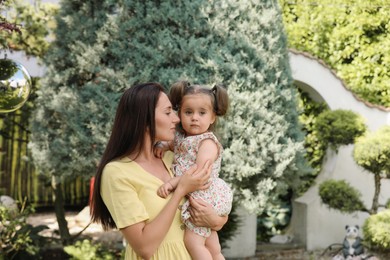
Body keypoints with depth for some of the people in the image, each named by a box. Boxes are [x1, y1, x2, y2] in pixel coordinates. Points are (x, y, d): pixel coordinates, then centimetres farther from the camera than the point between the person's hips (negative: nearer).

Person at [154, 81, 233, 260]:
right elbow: (174, 144, 31)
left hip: (205, 196, -9)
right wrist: (162, 146, 8)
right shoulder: (181, 137, 8)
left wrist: (173, 183, -32)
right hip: (192, 197, 9)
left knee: (192, 240, -12)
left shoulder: (208, 142, -17)